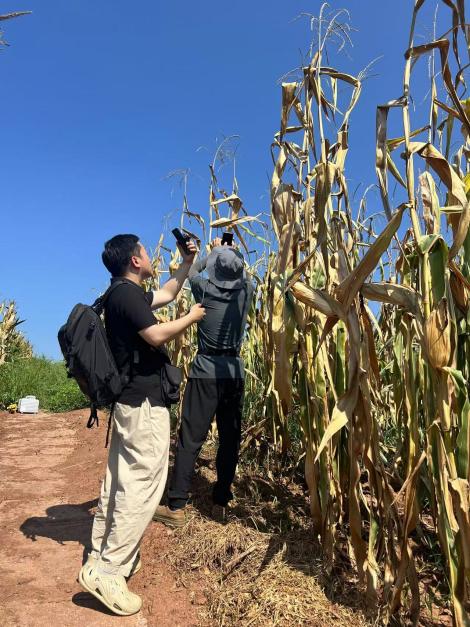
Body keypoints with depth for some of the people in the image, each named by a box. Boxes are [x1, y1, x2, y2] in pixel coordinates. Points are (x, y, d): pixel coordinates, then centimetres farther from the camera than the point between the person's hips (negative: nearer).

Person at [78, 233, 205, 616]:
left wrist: (188, 263, 26)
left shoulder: (126, 294, 17)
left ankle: (100, 559, 26)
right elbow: (157, 335, -23)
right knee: (143, 484, -7)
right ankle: (108, 571, -1)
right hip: (144, 401, -11)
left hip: (129, 399, 11)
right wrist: (192, 317, -8)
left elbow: (167, 294, 30)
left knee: (119, 481, 15)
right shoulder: (127, 292, -15)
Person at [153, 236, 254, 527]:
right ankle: (221, 502, 19)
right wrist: (231, 253, 36)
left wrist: (214, 252, 29)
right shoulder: (246, 291, -1)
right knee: (230, 439, 10)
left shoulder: (205, 289, -6)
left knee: (190, 439, 1)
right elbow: (243, 274, 23)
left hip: (206, 371, -3)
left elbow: (192, 269, 16)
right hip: (235, 372, 3)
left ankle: (176, 507, 5)